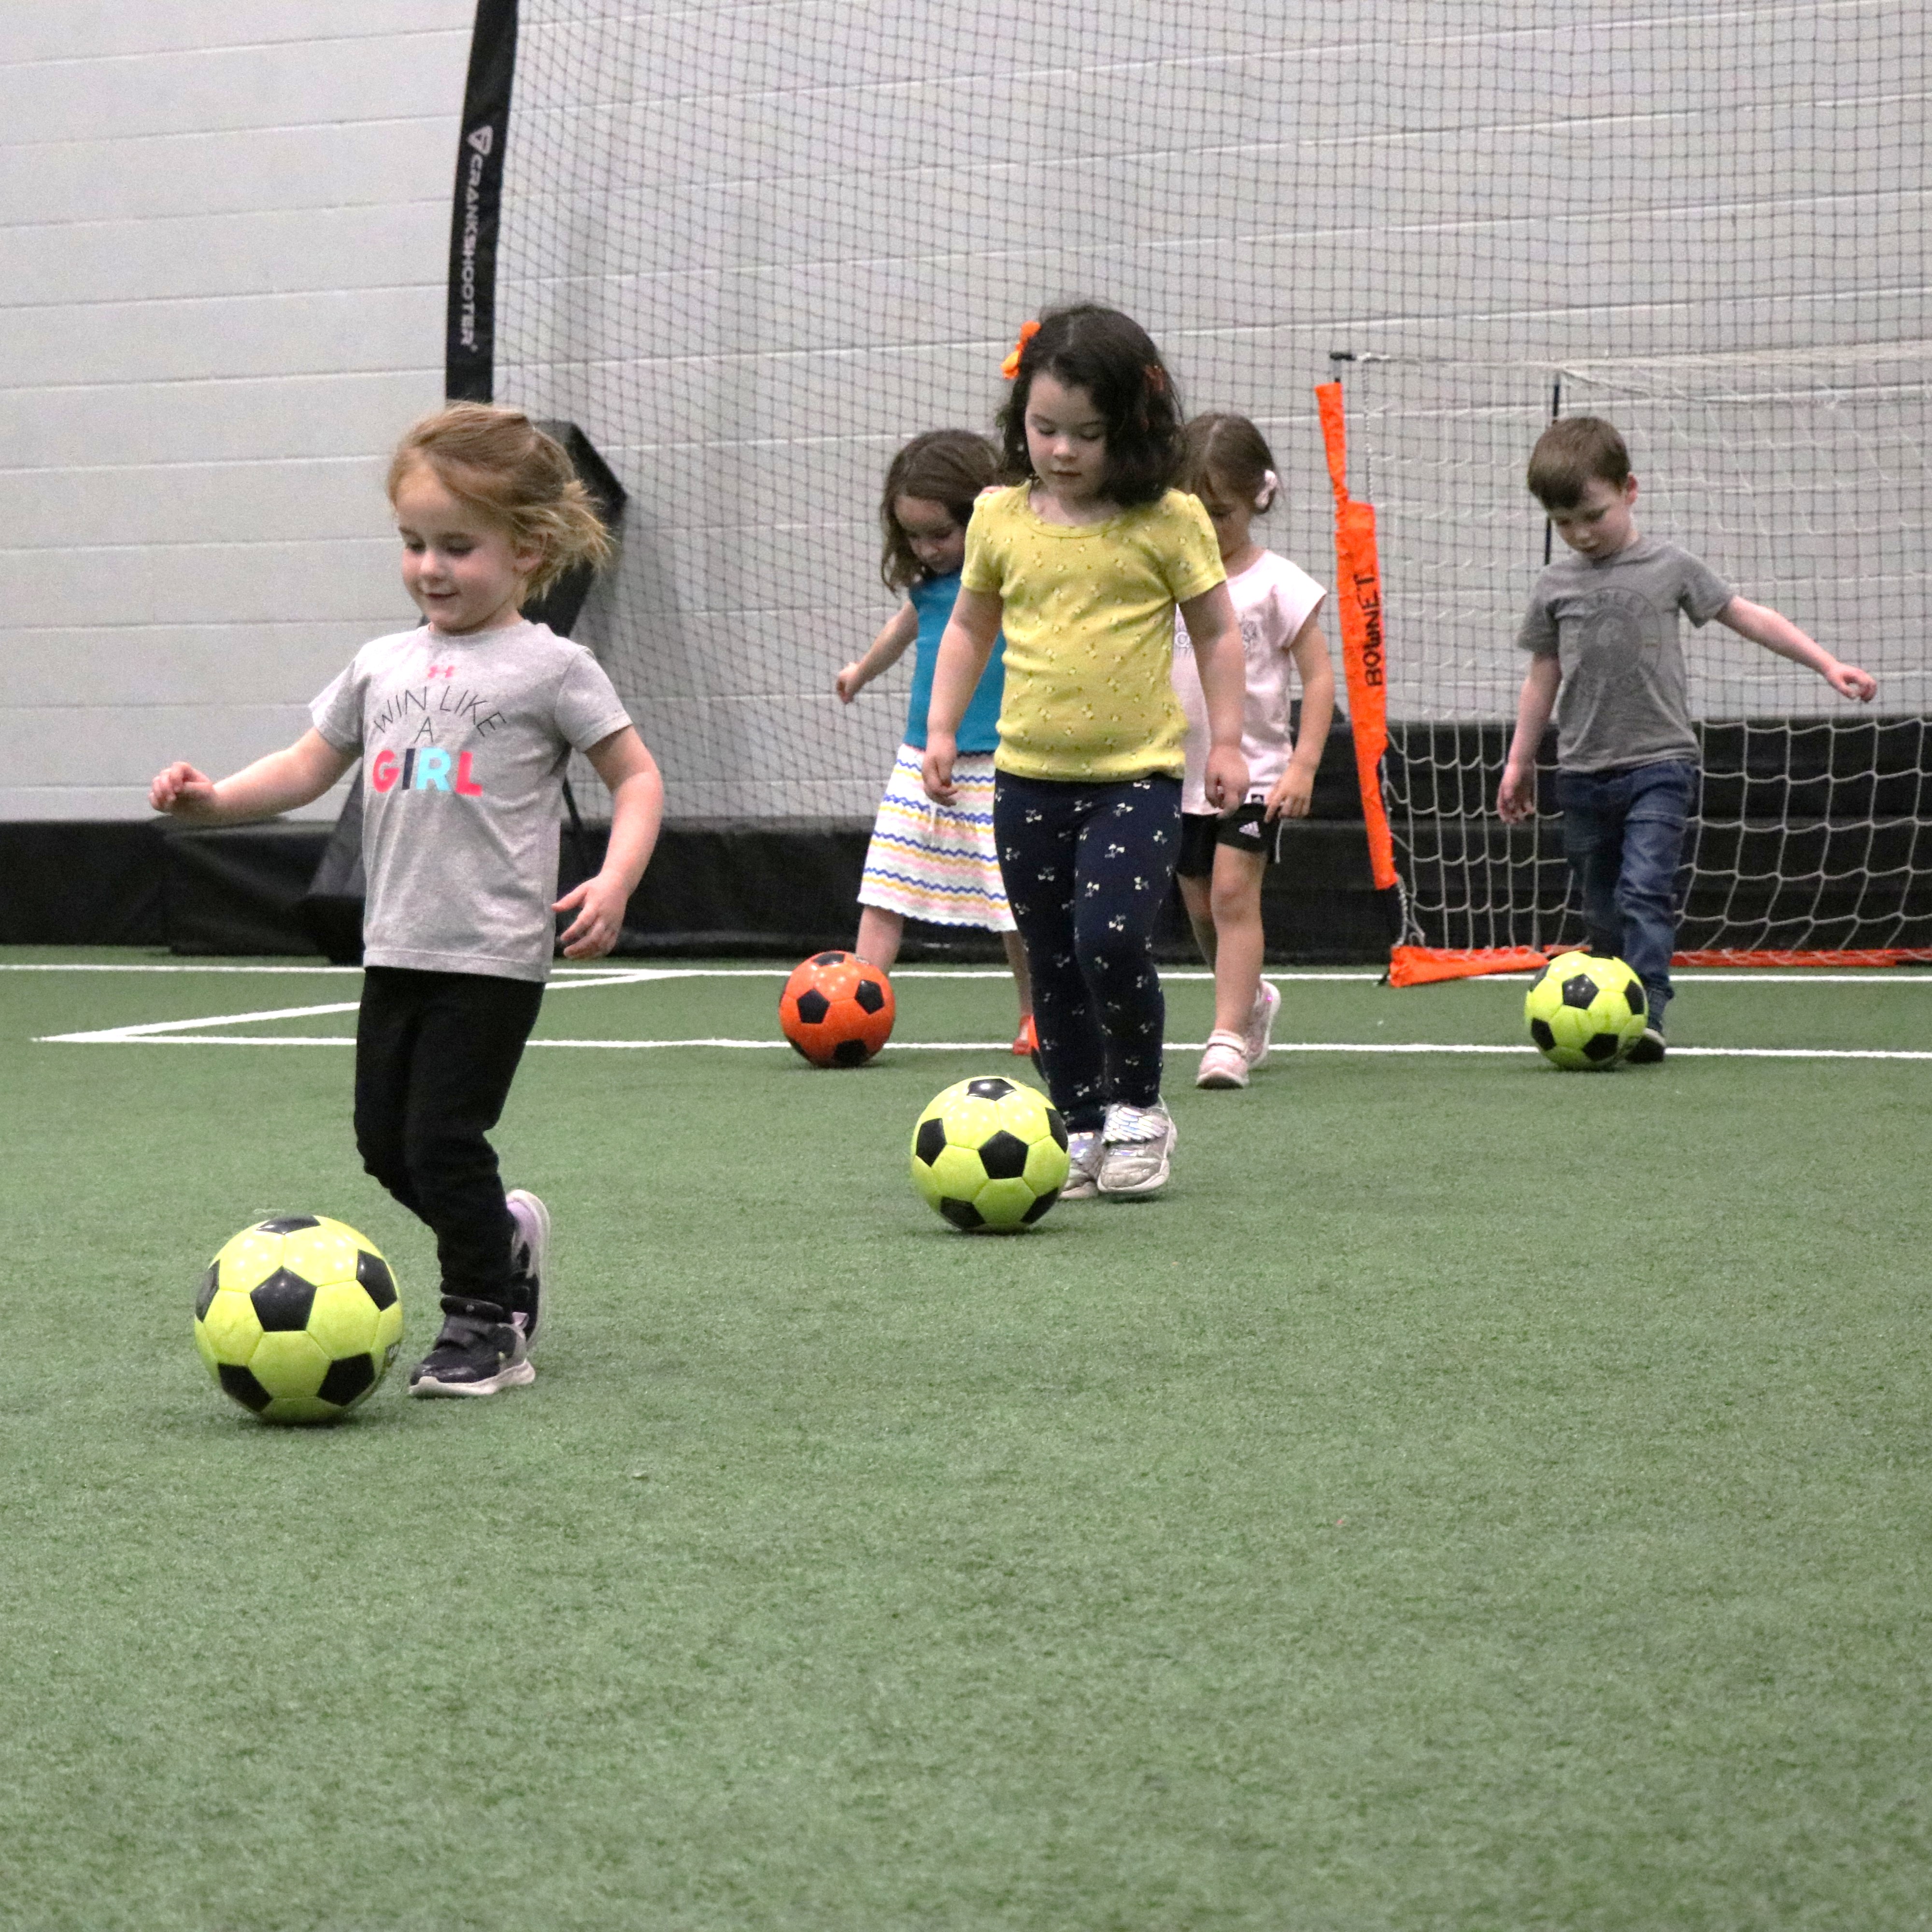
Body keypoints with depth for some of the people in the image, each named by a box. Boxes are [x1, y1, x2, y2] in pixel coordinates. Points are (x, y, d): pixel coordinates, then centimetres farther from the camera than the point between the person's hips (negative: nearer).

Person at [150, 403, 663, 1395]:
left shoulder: (550, 669, -5)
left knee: (443, 1140, -8)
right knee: (385, 1140, 10)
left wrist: (613, 883, -18)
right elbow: (310, 764, 17)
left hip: (494, 953, -6)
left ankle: (483, 1327, 6)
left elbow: (636, 777, -3)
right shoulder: (383, 666, 11)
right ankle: (507, 1236, 33)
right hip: (397, 946, 6)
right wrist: (214, 796, 1)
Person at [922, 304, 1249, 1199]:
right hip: (1029, 777, 4)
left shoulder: (1167, 521, -5)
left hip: (1137, 772, -4)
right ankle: (1079, 1126, 18)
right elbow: (969, 627, 16)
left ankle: (1139, 1108, 3)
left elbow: (1215, 632, 4)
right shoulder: (1000, 518, 4)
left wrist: (1226, 741, 0)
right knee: (1053, 963, 7)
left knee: (1111, 939, -18)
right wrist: (941, 728, 9)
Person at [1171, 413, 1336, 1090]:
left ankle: (1230, 1036, -19)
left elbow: (1318, 676, -6)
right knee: (1201, 908, 13)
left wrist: (1303, 764, -14)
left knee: (1234, 893, -16)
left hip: (1252, 770, -5)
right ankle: (1254, 999, 36)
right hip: (1180, 773, 5)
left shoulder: (1276, 584, -6)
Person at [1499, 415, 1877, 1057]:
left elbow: (1747, 617, 7)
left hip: (1659, 763, -3)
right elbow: (1543, 678, 15)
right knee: (1602, 910, 8)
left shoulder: (1669, 568, 1)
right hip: (1583, 770, 3)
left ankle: (1645, 1013, -24)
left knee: (1645, 888, -18)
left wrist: (1827, 664, 4)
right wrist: (1519, 762, 17)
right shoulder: (1554, 588, 7)